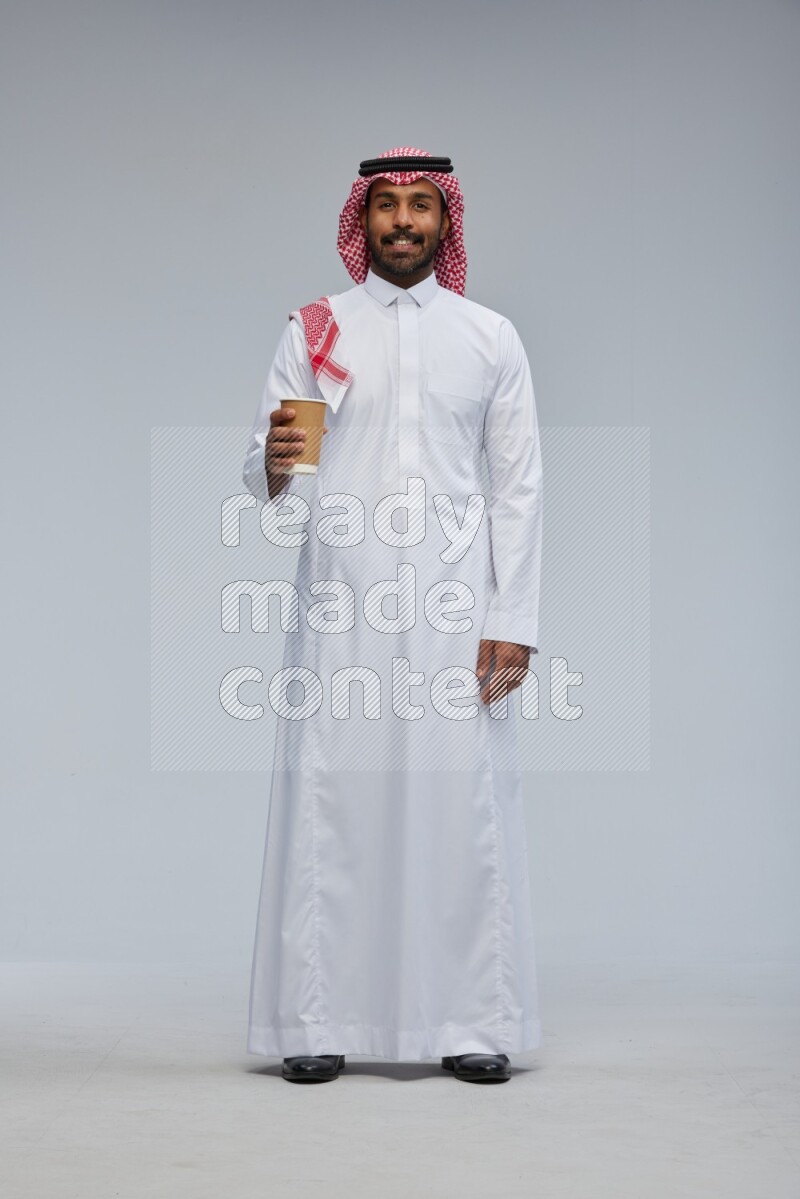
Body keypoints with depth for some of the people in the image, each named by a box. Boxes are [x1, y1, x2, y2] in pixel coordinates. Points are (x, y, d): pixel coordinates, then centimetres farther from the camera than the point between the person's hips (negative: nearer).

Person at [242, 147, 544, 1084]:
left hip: (454, 605, 0)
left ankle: (474, 1023, 7)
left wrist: (513, 624, -1)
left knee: (464, 801, -1)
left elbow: (519, 487, 7)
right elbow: (265, 481, 5)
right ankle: (317, 1023, 5)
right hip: (340, 603, 0)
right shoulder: (313, 333, 8)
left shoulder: (491, 337, 10)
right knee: (328, 801, -2)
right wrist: (275, 470, -20)